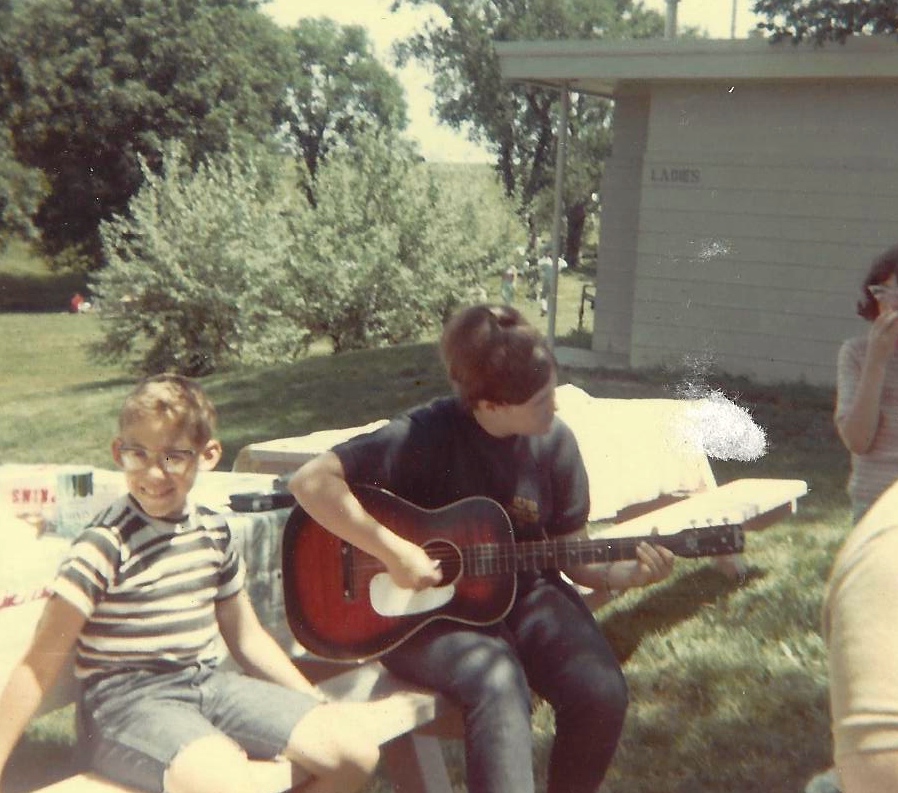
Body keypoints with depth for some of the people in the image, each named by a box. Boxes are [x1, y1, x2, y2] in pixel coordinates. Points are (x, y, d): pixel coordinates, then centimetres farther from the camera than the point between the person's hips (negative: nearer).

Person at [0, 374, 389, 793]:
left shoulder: (213, 532, 8)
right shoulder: (105, 543, -12)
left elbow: (247, 636, 20)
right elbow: (40, 665, -13)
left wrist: (317, 705, 18)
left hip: (206, 682, 7)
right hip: (126, 699, -7)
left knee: (355, 751, -5)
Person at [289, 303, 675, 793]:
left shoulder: (555, 441, -4)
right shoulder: (428, 434, -18)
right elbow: (310, 482, -23)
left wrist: (627, 573, -15)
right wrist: (392, 550, -27)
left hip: (521, 595, 5)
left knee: (602, 691, -20)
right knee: (499, 685, -35)